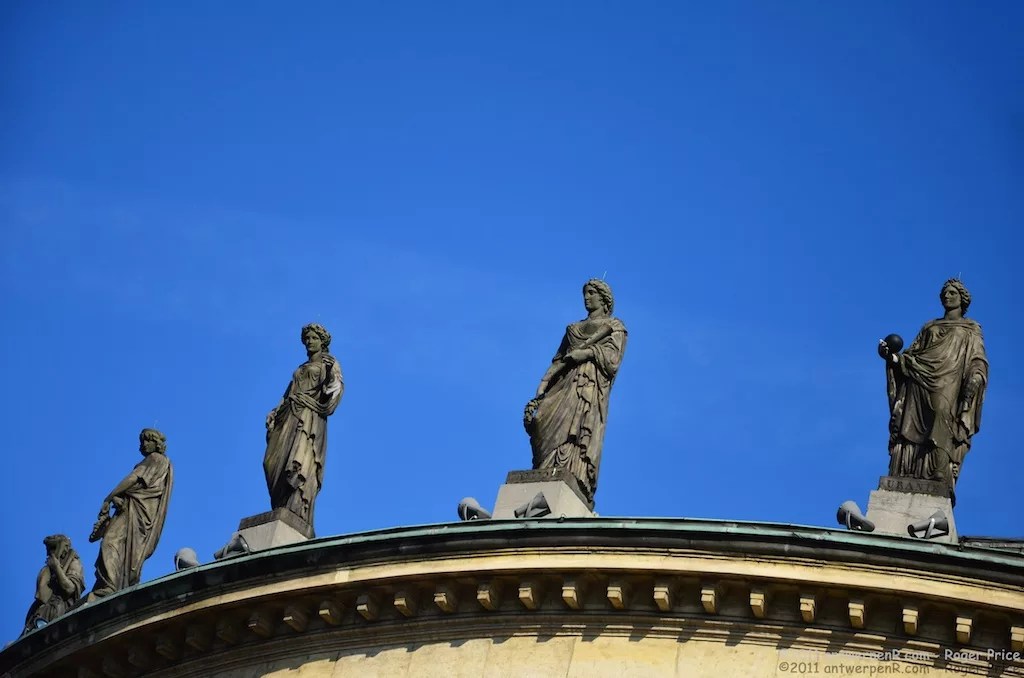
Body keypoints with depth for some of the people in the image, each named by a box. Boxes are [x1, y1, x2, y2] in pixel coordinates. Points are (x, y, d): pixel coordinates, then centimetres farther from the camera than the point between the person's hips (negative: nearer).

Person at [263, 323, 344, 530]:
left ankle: (296, 515, -36)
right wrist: (274, 414, 9)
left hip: (311, 414, -6)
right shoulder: (300, 369, 30)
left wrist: (331, 392, -28)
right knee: (277, 462, -11)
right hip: (289, 416, 6)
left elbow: (337, 383, -5)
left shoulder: (329, 363, 13)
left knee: (300, 461, -23)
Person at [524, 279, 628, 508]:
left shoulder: (614, 326, 16)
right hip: (564, 388, 5)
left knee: (578, 442, -22)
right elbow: (556, 363, 20)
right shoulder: (573, 328, 30)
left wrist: (582, 352, -4)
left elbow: (611, 359, 0)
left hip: (590, 389, -5)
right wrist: (539, 394, 7)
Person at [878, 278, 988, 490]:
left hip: (949, 391, -3)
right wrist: (891, 356, -3)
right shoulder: (930, 328, 28)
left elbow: (978, 364, 4)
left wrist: (972, 386, -15)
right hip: (919, 394, 3)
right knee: (911, 438, -13)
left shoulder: (971, 330, 17)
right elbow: (911, 357, 18)